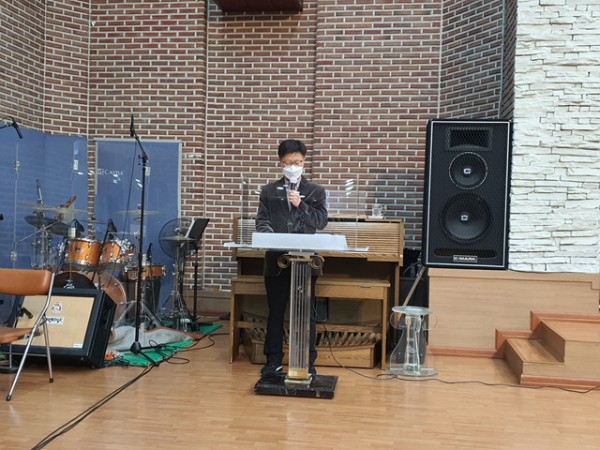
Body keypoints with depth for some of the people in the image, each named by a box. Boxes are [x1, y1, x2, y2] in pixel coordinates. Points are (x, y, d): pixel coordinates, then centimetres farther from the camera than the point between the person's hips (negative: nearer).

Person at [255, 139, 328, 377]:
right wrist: (270, 235, -16)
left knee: (306, 312, 3)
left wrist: (300, 205, -11)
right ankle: (273, 359, 20)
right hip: (276, 259, 1)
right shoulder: (269, 191, 11)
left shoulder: (316, 191, 9)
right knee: (275, 312, 9)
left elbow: (321, 221, 0)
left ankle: (308, 362, 13)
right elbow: (261, 221, 4)